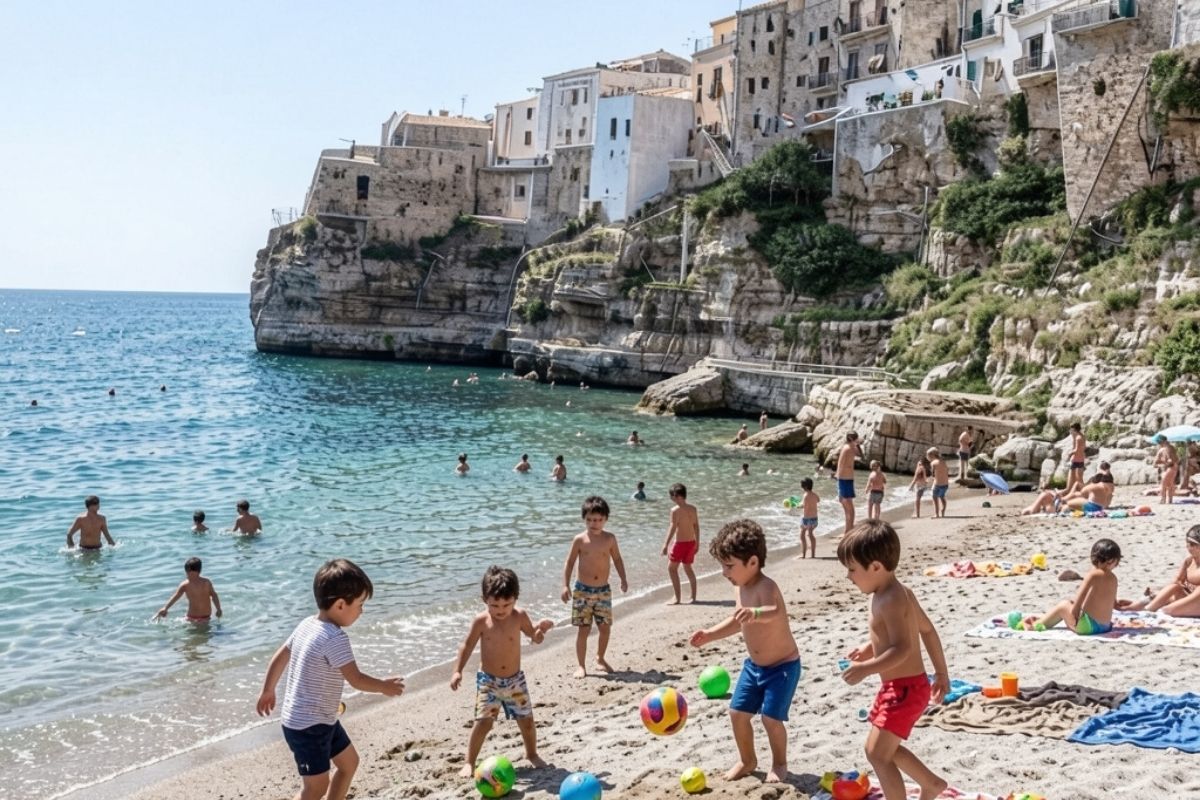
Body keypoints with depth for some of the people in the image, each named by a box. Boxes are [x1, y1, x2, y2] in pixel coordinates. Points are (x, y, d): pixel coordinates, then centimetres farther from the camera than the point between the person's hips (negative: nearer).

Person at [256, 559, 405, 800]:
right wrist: (384, 686, -6)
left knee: (349, 761, 22)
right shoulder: (335, 638, -24)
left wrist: (267, 691, 27)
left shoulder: (307, 625, 3)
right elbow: (356, 680, -23)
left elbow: (279, 657, 14)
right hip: (307, 725, -10)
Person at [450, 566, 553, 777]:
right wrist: (458, 671, -11)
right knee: (483, 722, -11)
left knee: (526, 721, 9)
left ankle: (532, 754, 34)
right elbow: (467, 646, -3)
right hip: (488, 680, -2)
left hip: (515, 680, 2)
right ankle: (469, 762, 2)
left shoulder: (519, 616, -7)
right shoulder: (481, 621, -11)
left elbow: (534, 637, 8)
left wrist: (541, 629, -14)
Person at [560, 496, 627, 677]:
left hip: (603, 590, 2)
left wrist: (623, 579, 1)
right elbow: (570, 562, 0)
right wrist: (565, 585, -8)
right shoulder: (580, 540, -6)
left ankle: (600, 658, 30)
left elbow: (617, 559, 12)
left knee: (605, 628, 6)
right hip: (582, 590, -2)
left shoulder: (610, 539, -1)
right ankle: (581, 666, 9)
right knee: (583, 629, -2)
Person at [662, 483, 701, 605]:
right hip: (691, 542, 7)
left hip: (680, 543, -7)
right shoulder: (693, 508, 4)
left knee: (672, 568, 5)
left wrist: (666, 544, -16)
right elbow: (696, 526, 9)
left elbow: (673, 528, -19)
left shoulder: (675, 510, -15)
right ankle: (693, 597, 22)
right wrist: (697, 542, 19)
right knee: (688, 568, 20)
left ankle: (677, 598, 0)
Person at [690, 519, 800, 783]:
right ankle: (747, 760, 30)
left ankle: (779, 763, 16)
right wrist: (709, 634, 8)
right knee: (737, 712, 8)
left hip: (782, 666, -8)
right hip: (753, 665, 8)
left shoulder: (766, 587, -29)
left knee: (771, 718, -10)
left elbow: (775, 612, -53)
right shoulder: (740, 588, -2)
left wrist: (755, 613, -73)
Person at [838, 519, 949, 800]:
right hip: (901, 686, 10)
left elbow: (903, 648, -31)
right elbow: (928, 631, 17)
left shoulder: (890, 601, -23)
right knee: (884, 748, 23)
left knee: (878, 753, -7)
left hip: (905, 688, -10)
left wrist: (865, 669, -30)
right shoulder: (900, 592, 8)